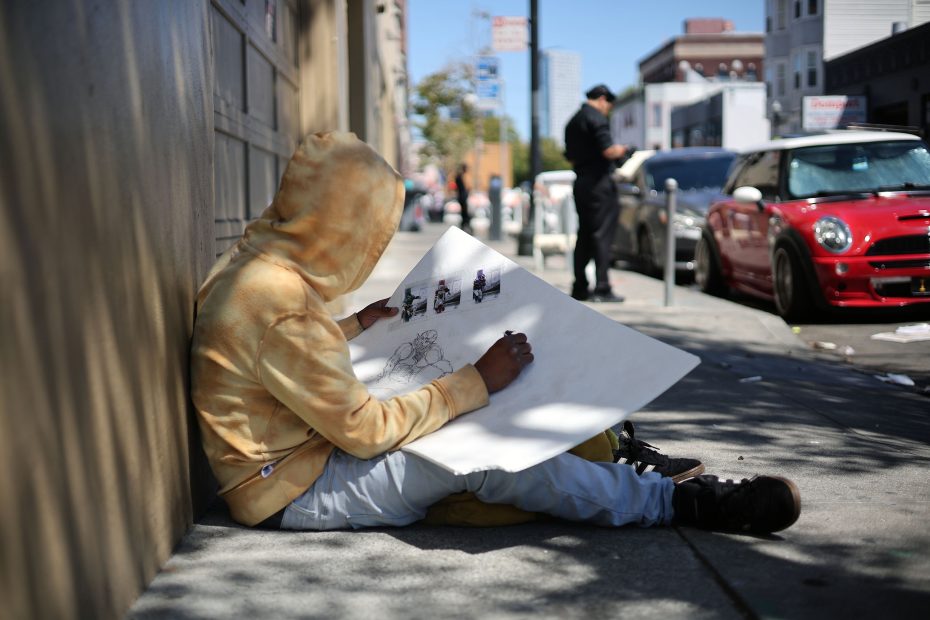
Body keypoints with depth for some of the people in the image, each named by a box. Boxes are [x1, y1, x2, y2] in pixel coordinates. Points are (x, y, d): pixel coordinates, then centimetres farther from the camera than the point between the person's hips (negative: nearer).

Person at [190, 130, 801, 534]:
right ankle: (680, 501, -10)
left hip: (298, 450, 11)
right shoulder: (282, 306, -30)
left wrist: (353, 326, 18)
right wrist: (478, 381, -19)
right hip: (291, 493, -10)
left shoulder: (251, 263, 3)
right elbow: (366, 429, -25)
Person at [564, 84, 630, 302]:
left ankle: (579, 288, 15)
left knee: (584, 235, 13)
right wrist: (620, 150, 0)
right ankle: (602, 288, -9)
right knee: (602, 235, -7)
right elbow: (608, 151, -19)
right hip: (599, 182, -8)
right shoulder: (596, 118, -10)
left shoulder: (573, 122, 18)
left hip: (580, 183, 8)